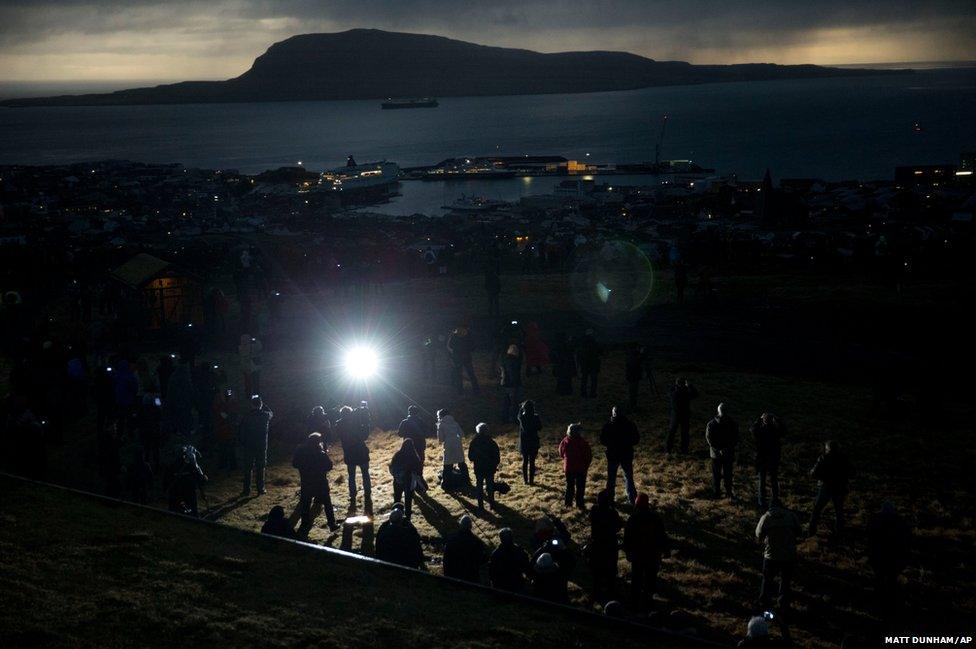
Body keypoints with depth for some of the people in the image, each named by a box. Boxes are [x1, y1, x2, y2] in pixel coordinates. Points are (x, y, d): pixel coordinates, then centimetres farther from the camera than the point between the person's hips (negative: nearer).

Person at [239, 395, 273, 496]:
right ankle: (261, 488, 10)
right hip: (262, 445, 1)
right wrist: (263, 406, 20)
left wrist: (243, 441, 7)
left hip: (249, 445, -1)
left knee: (247, 468, 6)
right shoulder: (266, 415, -5)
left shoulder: (247, 416, -8)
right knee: (260, 467, 8)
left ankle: (247, 490, 8)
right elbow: (271, 413, 21)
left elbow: (240, 430, -4)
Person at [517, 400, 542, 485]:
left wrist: (522, 408, 18)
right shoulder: (535, 418, -14)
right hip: (534, 443, -1)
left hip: (524, 443, 1)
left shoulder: (522, 417, -10)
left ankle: (525, 480, 14)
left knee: (525, 461, 12)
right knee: (532, 462, 6)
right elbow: (540, 427, 0)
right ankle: (531, 480, 8)